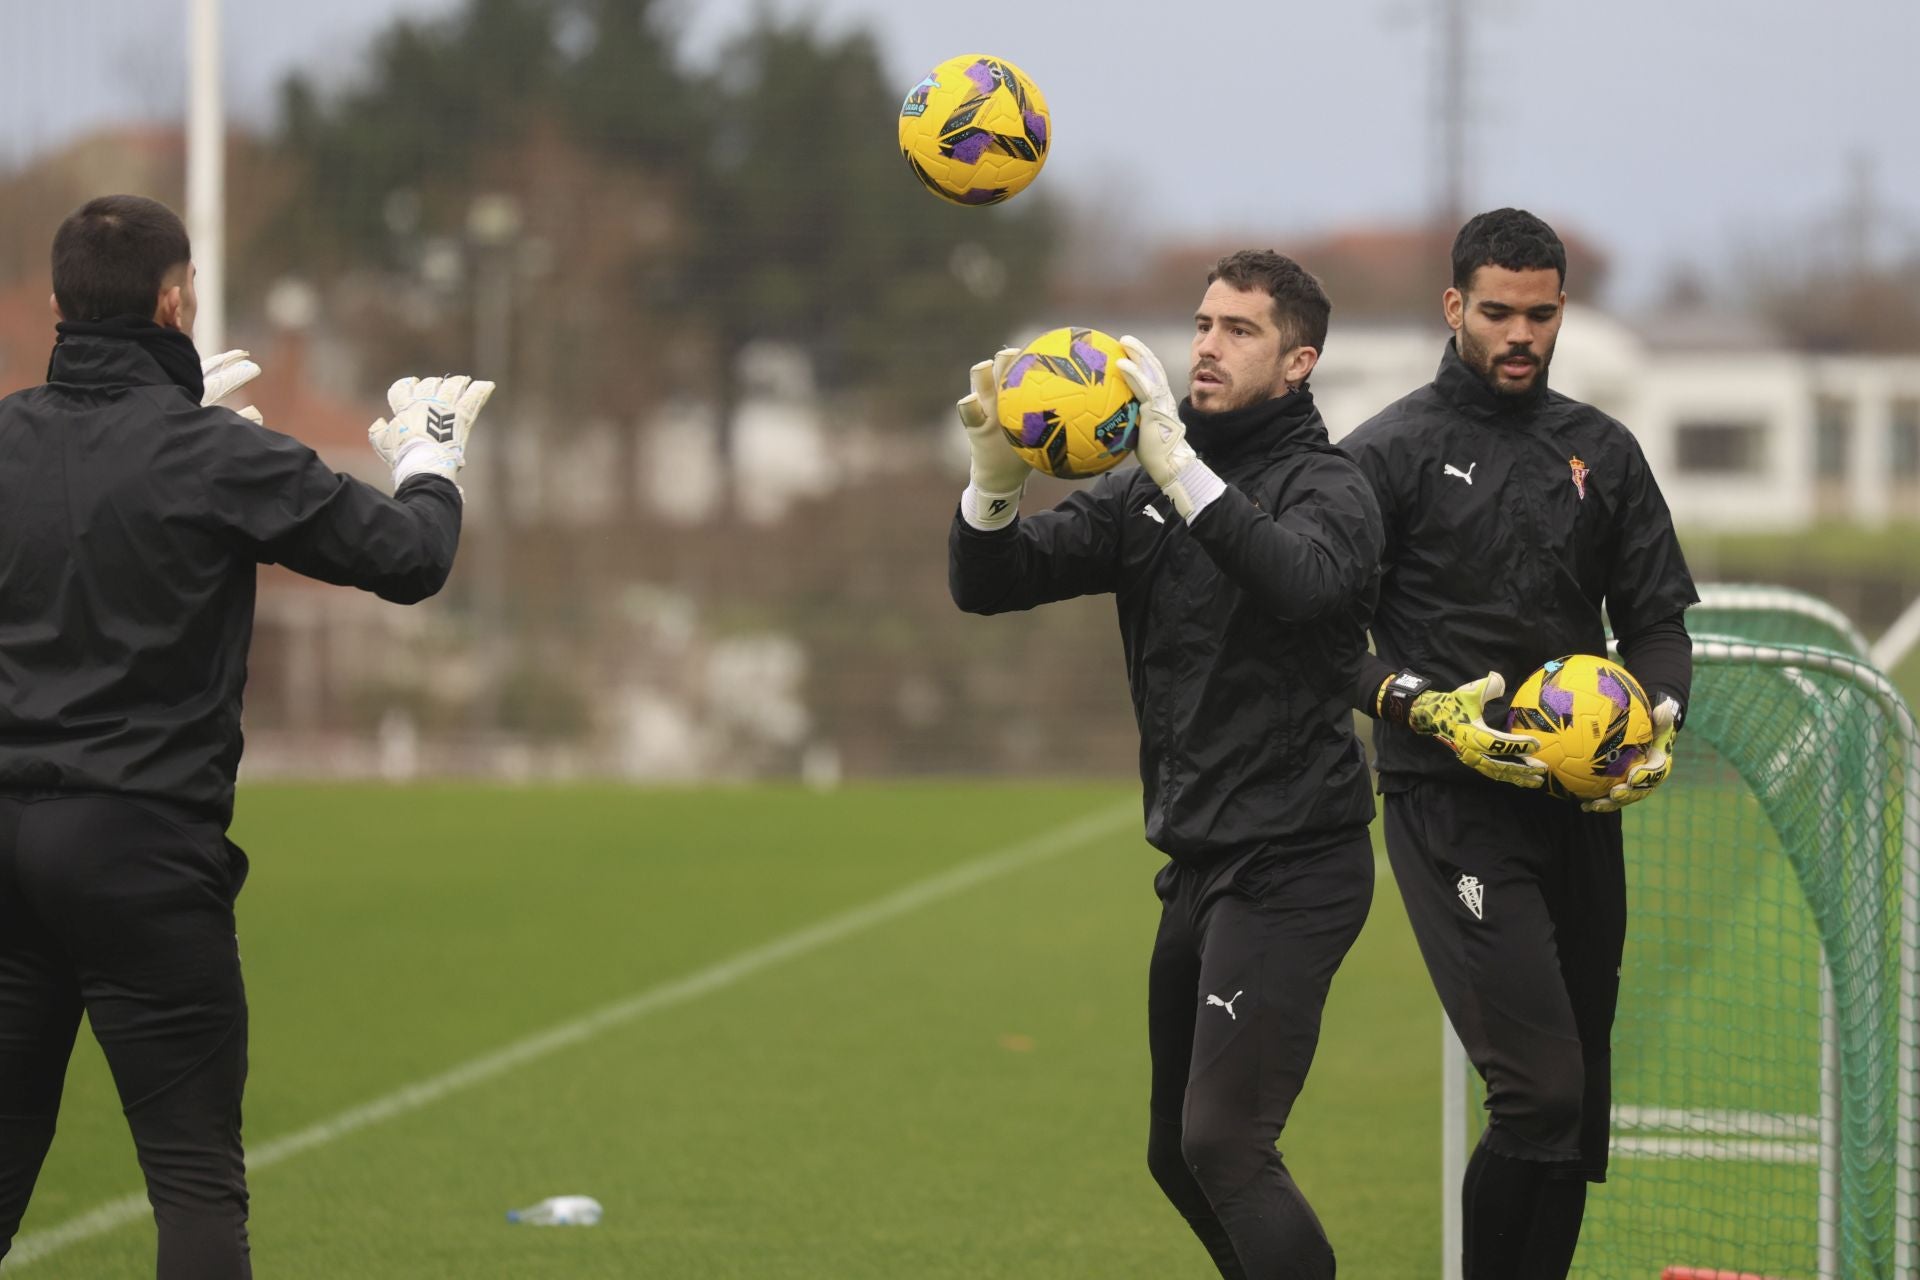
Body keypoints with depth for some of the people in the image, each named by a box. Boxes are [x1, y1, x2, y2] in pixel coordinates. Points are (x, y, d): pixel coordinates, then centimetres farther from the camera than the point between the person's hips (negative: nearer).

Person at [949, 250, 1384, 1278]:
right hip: (1199, 864, 8)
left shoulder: (1325, 487, -8)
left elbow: (1299, 581, -31)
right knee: (1178, 1154, 14)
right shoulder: (1144, 495, 11)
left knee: (1223, 1142, -17)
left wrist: (1181, 470, -39)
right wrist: (995, 479, -18)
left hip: (1290, 864, -8)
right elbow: (986, 584, 3)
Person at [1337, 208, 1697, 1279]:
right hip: (1451, 803, -6)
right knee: (1541, 1089, -18)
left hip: (1581, 802, 6)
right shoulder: (1392, 452, -1)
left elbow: (1657, 616, 15)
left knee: (1580, 1103, 8)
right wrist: (1423, 707, -19)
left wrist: (1662, 711, -5)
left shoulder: (1602, 452, 13)